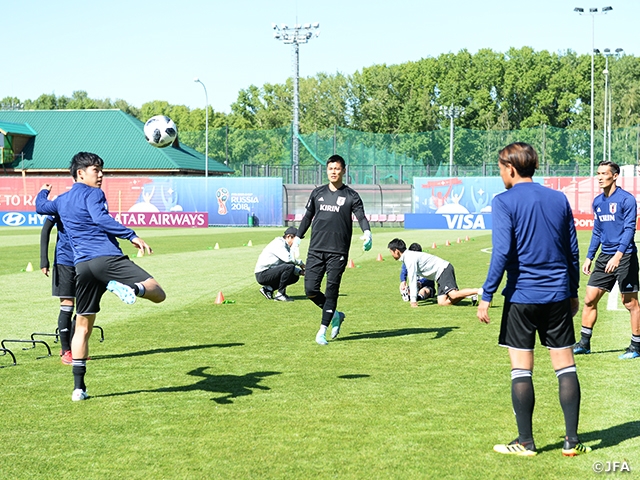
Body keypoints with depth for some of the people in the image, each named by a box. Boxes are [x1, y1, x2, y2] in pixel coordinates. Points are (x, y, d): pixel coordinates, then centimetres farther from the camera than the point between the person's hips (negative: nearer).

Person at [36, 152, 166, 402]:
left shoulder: (61, 201, 24)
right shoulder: (92, 193, 3)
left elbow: (41, 206, 45)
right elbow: (100, 218, -16)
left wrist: (43, 191, 67)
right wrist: (132, 236, -25)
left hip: (82, 266, 6)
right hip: (107, 259, -6)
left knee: (82, 327, 14)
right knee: (158, 294, -12)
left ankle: (78, 388, 10)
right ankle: (132, 288, -46)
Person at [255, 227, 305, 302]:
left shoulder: (287, 247, 17)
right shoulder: (278, 243, -13)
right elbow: (287, 258, -28)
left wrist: (300, 271, -1)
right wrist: (300, 263, -14)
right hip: (262, 274, -10)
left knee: (295, 277, 10)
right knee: (289, 267, -25)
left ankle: (268, 288, 7)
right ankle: (280, 294, -15)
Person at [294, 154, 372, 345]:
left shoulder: (351, 196, 2)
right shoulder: (318, 193, 12)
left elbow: (361, 216, -10)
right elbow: (307, 217, 22)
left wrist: (367, 233, -29)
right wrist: (298, 238, 22)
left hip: (338, 252, -3)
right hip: (315, 250, 3)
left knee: (331, 291, -2)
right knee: (310, 290, -3)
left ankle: (322, 331, 6)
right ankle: (335, 315, 20)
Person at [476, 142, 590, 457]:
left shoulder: (504, 202, -7)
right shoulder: (559, 199, 8)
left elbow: (502, 253, -14)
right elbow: (572, 251, 11)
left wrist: (487, 295, -10)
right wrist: (573, 292, 19)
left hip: (522, 295, -4)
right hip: (558, 295, 4)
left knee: (521, 368, 3)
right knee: (565, 365, 7)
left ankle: (525, 442, 7)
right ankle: (572, 441, 8)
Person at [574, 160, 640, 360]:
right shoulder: (597, 202, 11)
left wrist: (618, 255, -27)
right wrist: (589, 257, 15)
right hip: (605, 257, 7)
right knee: (589, 299, 5)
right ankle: (584, 343, 14)